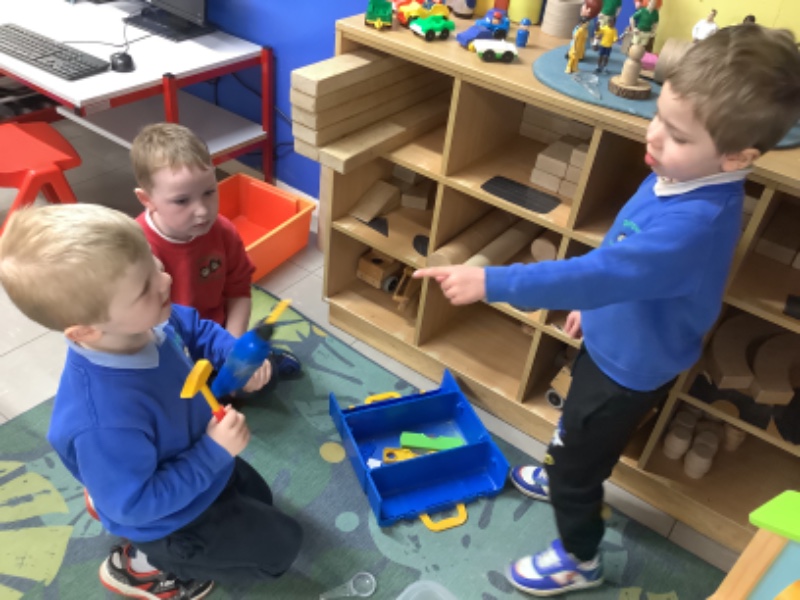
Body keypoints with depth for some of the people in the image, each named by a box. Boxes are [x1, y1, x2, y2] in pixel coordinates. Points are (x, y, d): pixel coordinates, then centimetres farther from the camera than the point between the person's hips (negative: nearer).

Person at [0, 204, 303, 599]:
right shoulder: (106, 422, -45)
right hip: (171, 518, -6)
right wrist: (215, 451, -30)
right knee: (280, 546, 10)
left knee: (258, 500, 32)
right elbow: (136, 504, -29)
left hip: (197, 462, 7)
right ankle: (144, 565, 18)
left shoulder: (148, 319, -24)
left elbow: (197, 330, -1)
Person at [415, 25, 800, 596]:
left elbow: (596, 274, -45)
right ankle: (566, 478, 65)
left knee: (576, 462, 13)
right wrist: (593, 304, 17)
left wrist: (490, 282, -47)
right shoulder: (680, 177, -9)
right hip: (612, 342, 9)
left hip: (632, 365, -9)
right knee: (576, 433, 34)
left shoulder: (695, 224, -39)